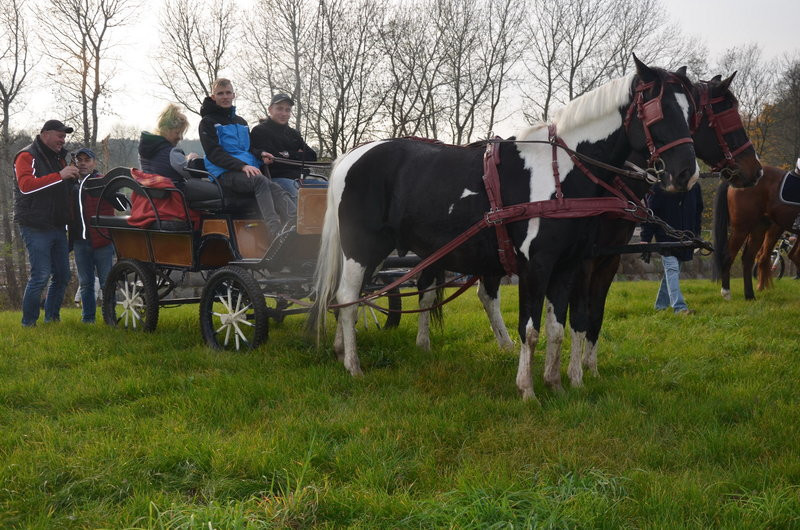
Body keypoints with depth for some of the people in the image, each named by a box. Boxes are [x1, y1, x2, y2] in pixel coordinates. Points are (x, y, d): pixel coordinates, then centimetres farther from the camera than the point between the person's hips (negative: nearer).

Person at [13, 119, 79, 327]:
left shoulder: (58, 158, 19)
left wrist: (72, 177, 9)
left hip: (58, 227, 8)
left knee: (62, 276, 9)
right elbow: (26, 185, -23)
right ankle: (29, 323, -1)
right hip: (36, 227, -8)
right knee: (40, 276, -11)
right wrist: (59, 176, -26)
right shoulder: (27, 156, -5)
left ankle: (52, 318, 21)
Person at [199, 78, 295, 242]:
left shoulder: (241, 122, 29)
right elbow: (214, 154, -5)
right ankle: (277, 233, -55)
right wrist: (242, 166, -18)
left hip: (249, 170, 6)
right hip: (225, 173, -6)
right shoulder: (208, 122, 8)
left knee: (276, 189, -27)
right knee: (260, 181, -37)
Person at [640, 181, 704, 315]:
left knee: (673, 271, 13)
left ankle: (661, 305, 25)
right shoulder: (659, 187, -10)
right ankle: (679, 307, -19)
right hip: (665, 237, -5)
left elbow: (698, 211, 15)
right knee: (671, 268, -14)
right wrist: (645, 238, -11)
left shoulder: (694, 186, 3)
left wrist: (696, 236, 16)